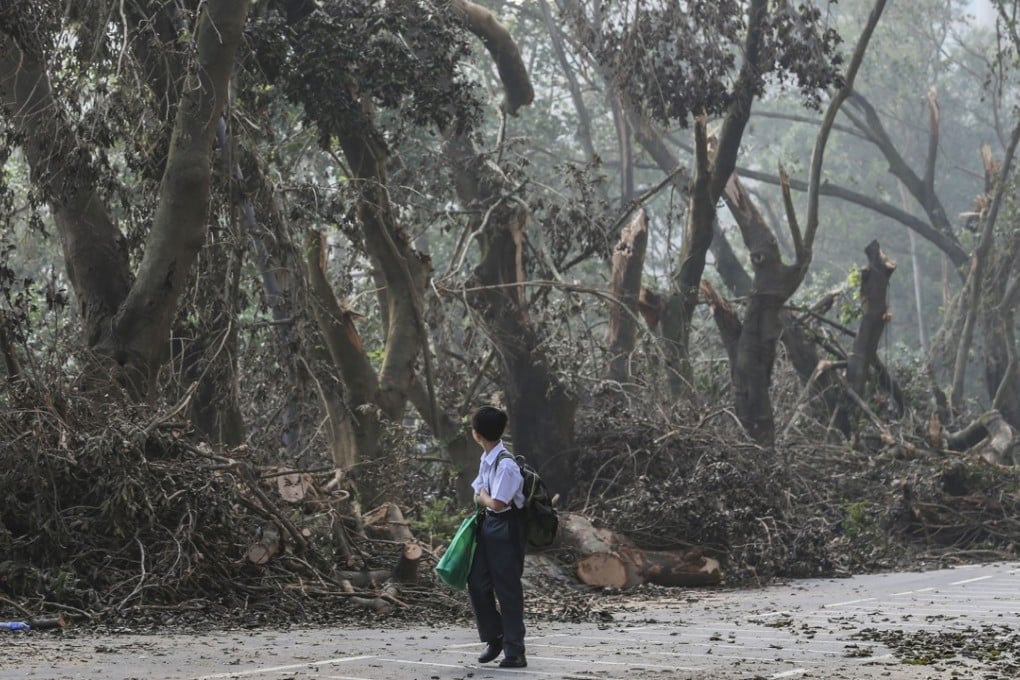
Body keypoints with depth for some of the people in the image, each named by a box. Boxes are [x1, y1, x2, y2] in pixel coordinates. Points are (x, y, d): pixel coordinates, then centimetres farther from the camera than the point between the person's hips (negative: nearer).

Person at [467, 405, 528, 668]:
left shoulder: (506, 465, -23)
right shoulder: (486, 460, 5)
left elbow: (496, 503, -23)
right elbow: (479, 496, 16)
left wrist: (483, 497, -5)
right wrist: (486, 498, -4)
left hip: (506, 529, -9)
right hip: (488, 525, 9)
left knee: (507, 590, -2)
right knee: (477, 582, 8)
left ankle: (514, 652, 6)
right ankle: (493, 638, 23)